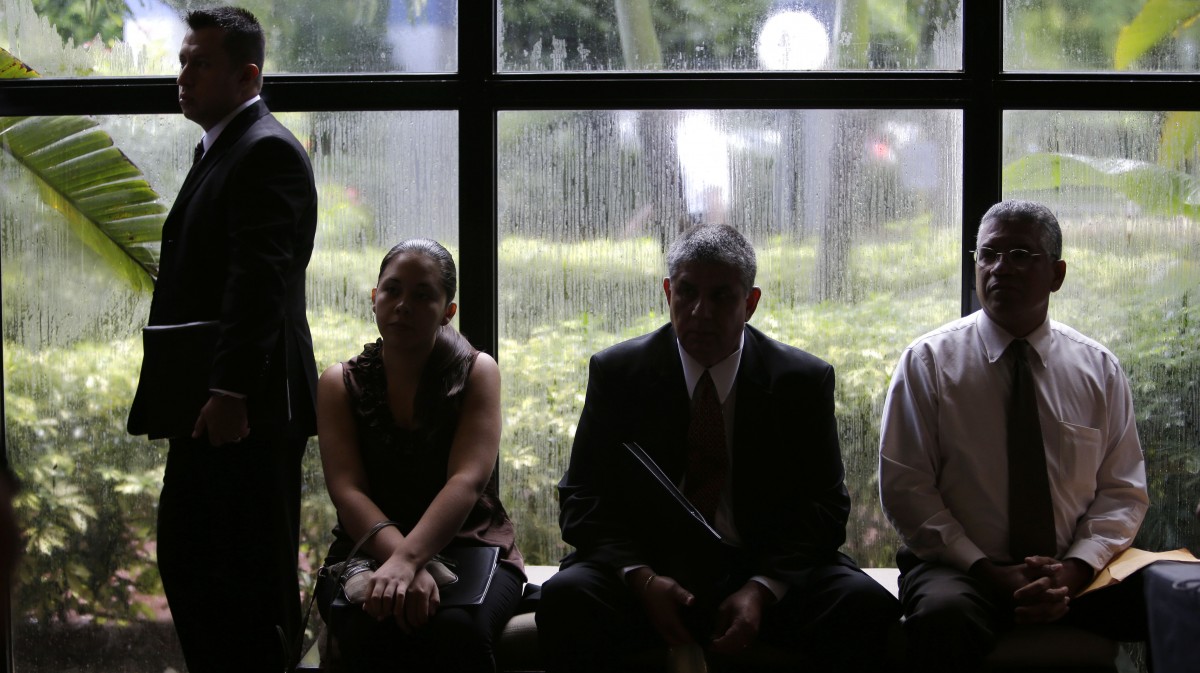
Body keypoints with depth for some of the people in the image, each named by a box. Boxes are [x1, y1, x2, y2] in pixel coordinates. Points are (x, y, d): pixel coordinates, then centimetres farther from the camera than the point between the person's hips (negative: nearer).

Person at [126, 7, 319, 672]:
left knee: (256, 573, -5)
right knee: (183, 560, 15)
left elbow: (261, 283, -21)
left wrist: (230, 391, -26)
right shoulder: (215, 151, 20)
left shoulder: (267, 151, -12)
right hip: (207, 402, 11)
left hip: (249, 409, -11)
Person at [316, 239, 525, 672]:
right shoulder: (340, 384, 7)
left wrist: (407, 560, -30)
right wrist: (400, 562, -27)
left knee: (455, 630, -35)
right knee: (368, 632, -35)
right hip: (370, 551, 1)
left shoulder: (476, 372, 3)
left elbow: (467, 480, -13)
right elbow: (348, 491, -7)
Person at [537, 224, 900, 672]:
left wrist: (762, 588, -17)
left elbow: (824, 506, 1)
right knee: (566, 598, -31)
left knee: (866, 604, -28)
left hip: (767, 568, 1)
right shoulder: (616, 373, 3)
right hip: (648, 567, 0)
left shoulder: (804, 380, 3)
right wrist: (640, 578, -18)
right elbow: (583, 498, 1)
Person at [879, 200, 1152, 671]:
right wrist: (987, 574, -13)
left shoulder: (1099, 368, 9)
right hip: (960, 567, -2)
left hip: (1079, 572, 3)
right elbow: (904, 487, -3)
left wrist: (1072, 572, -11)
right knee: (944, 616, -38)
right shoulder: (929, 362, 2)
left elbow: (1123, 491, 7)